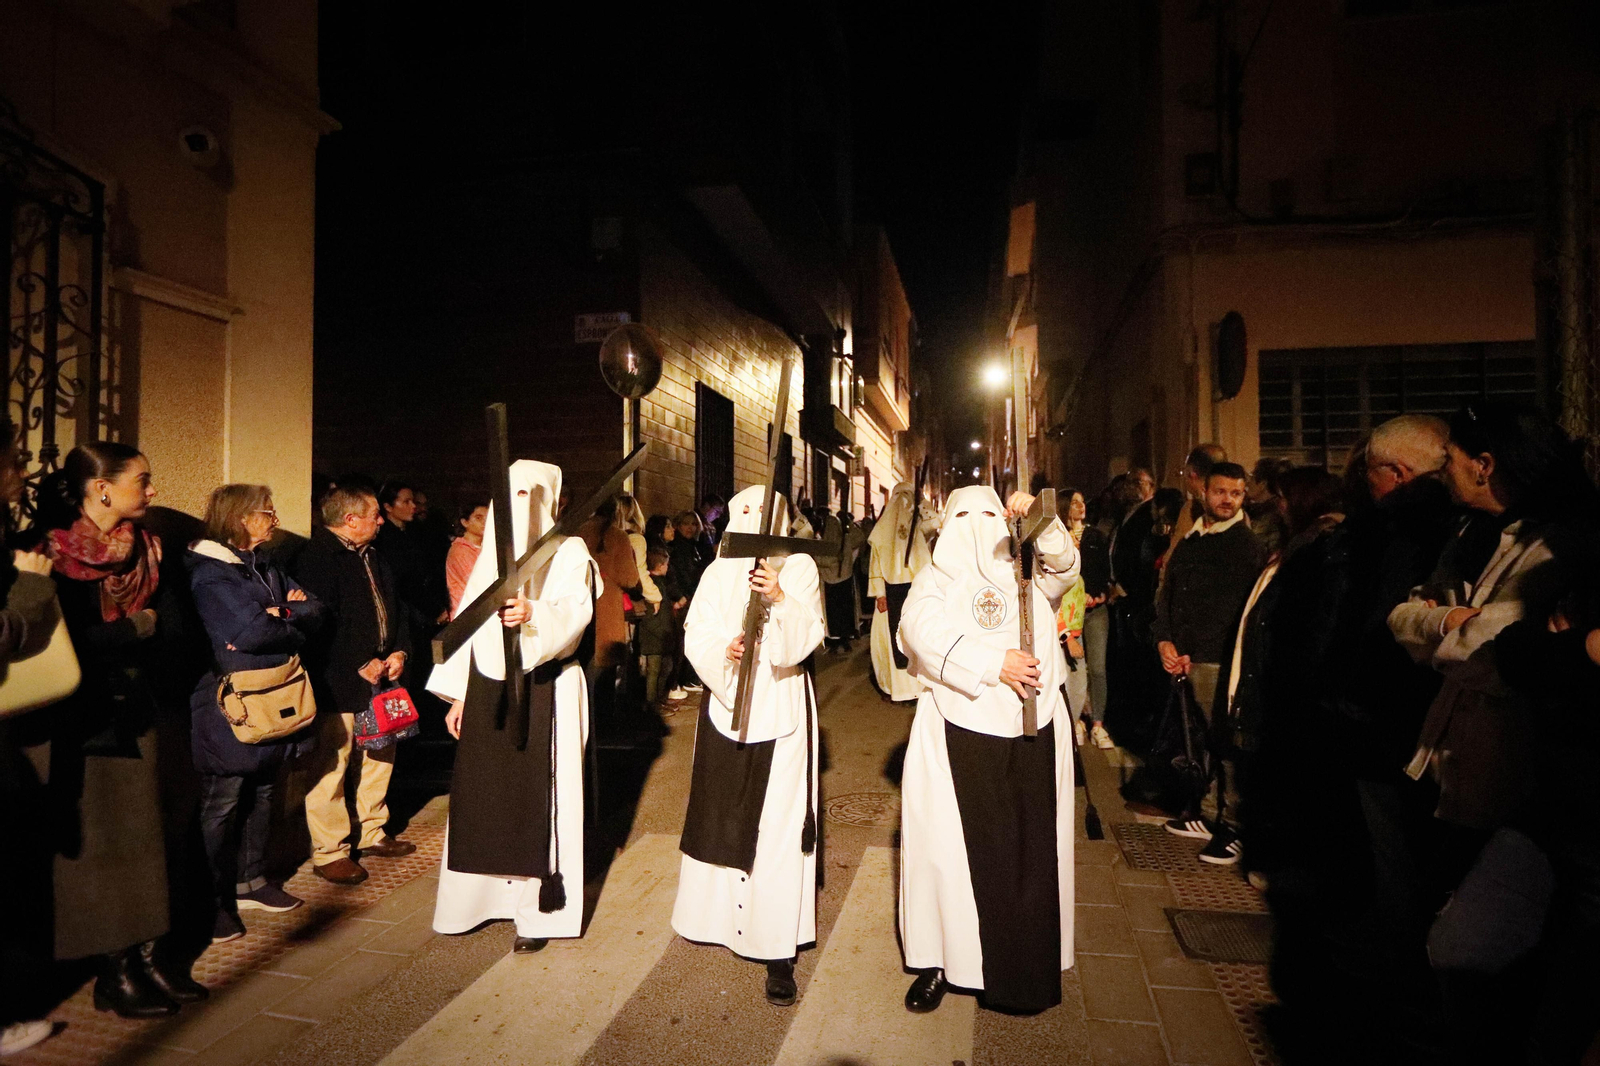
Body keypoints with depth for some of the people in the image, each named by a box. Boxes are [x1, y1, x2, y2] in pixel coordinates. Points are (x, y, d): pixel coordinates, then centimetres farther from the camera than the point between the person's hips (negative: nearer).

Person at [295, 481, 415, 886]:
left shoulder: (374, 559, 16)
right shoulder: (318, 559, -13)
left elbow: (395, 608, 21)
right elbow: (321, 624, -20)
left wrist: (399, 652, 6)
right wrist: (361, 665, -17)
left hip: (380, 676, 9)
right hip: (338, 685, -9)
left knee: (380, 755, 15)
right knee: (332, 765, -1)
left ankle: (371, 833, 31)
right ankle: (328, 852, 11)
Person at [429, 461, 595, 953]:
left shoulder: (569, 553, -3)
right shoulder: (492, 555, 15)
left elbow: (574, 613, -20)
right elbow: (470, 624, 14)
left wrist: (533, 615, -41)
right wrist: (458, 696, 10)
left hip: (542, 692, -5)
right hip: (487, 690, 5)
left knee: (536, 797, -1)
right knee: (482, 794, 8)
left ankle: (538, 912, 9)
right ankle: (482, 897, 23)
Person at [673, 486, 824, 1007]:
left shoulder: (798, 568, 0)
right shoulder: (718, 572, 8)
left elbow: (806, 638, -12)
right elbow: (696, 636, -1)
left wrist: (780, 599, -29)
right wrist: (723, 651, -21)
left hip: (780, 709, -3)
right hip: (726, 703, 3)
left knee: (776, 823, -2)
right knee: (721, 816, 10)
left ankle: (779, 952, 4)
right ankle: (721, 914, 31)